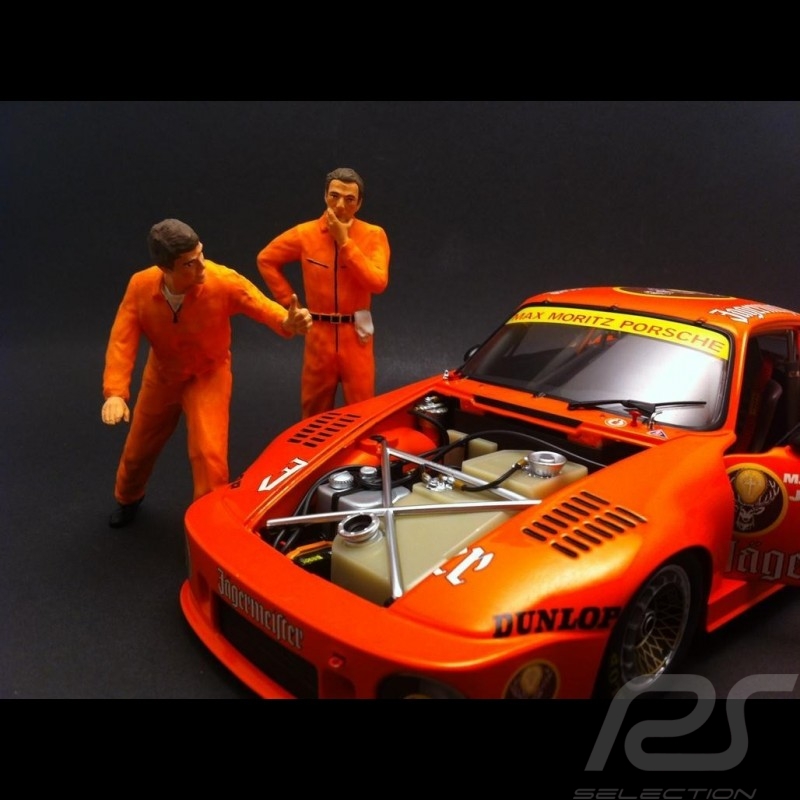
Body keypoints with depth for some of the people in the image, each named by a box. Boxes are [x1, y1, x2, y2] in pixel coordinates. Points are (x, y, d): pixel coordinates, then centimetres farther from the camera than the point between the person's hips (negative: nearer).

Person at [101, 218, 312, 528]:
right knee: (138, 448, 21)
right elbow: (122, 341, -24)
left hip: (208, 375, -3)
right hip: (161, 375, 3)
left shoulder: (223, 281, -31)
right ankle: (128, 498, 55)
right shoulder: (140, 286, -24)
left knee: (208, 453, -17)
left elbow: (262, 305, -35)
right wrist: (115, 392, -36)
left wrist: (287, 322, -59)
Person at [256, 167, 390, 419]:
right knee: (314, 411, 12)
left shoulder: (374, 235, -5)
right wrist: (288, 300, 3)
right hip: (319, 334, 1)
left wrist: (345, 242, -19)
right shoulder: (305, 234, -1)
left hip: (356, 334, -1)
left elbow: (378, 283, -18)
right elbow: (266, 260, 10)